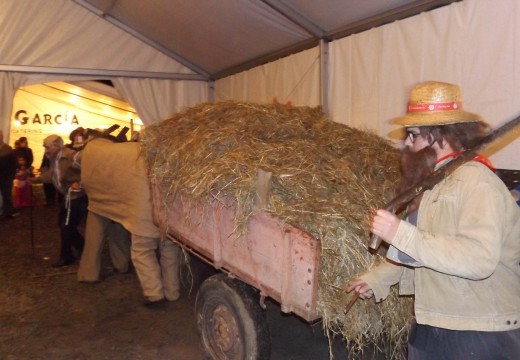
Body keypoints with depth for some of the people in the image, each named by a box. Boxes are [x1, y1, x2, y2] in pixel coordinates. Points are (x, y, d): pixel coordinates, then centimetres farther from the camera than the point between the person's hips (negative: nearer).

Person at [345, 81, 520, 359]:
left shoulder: (475, 180, -19)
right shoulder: (437, 180, 10)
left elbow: (478, 259, -31)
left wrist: (401, 233, -32)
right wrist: (377, 278, 16)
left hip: (478, 337, -8)